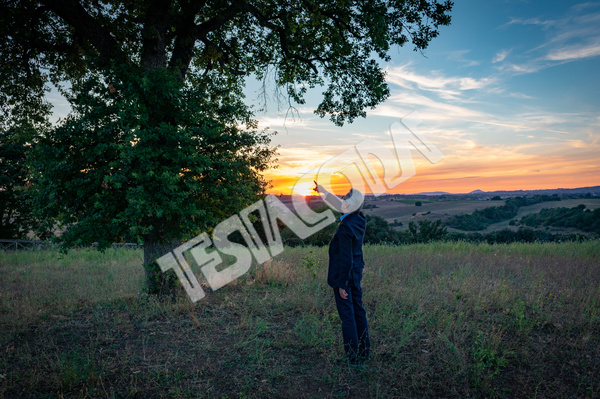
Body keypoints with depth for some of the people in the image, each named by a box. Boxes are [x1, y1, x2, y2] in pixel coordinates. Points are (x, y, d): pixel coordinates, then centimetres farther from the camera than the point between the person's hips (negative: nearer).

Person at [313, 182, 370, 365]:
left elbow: (346, 259, -23)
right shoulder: (360, 219, 0)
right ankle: (364, 351, 28)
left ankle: (353, 357, 11)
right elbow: (340, 206, 19)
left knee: (347, 316, 1)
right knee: (358, 311, 17)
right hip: (356, 274, 9)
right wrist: (323, 191, 26)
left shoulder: (345, 228, -25)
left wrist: (342, 284, -16)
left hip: (343, 275, -9)